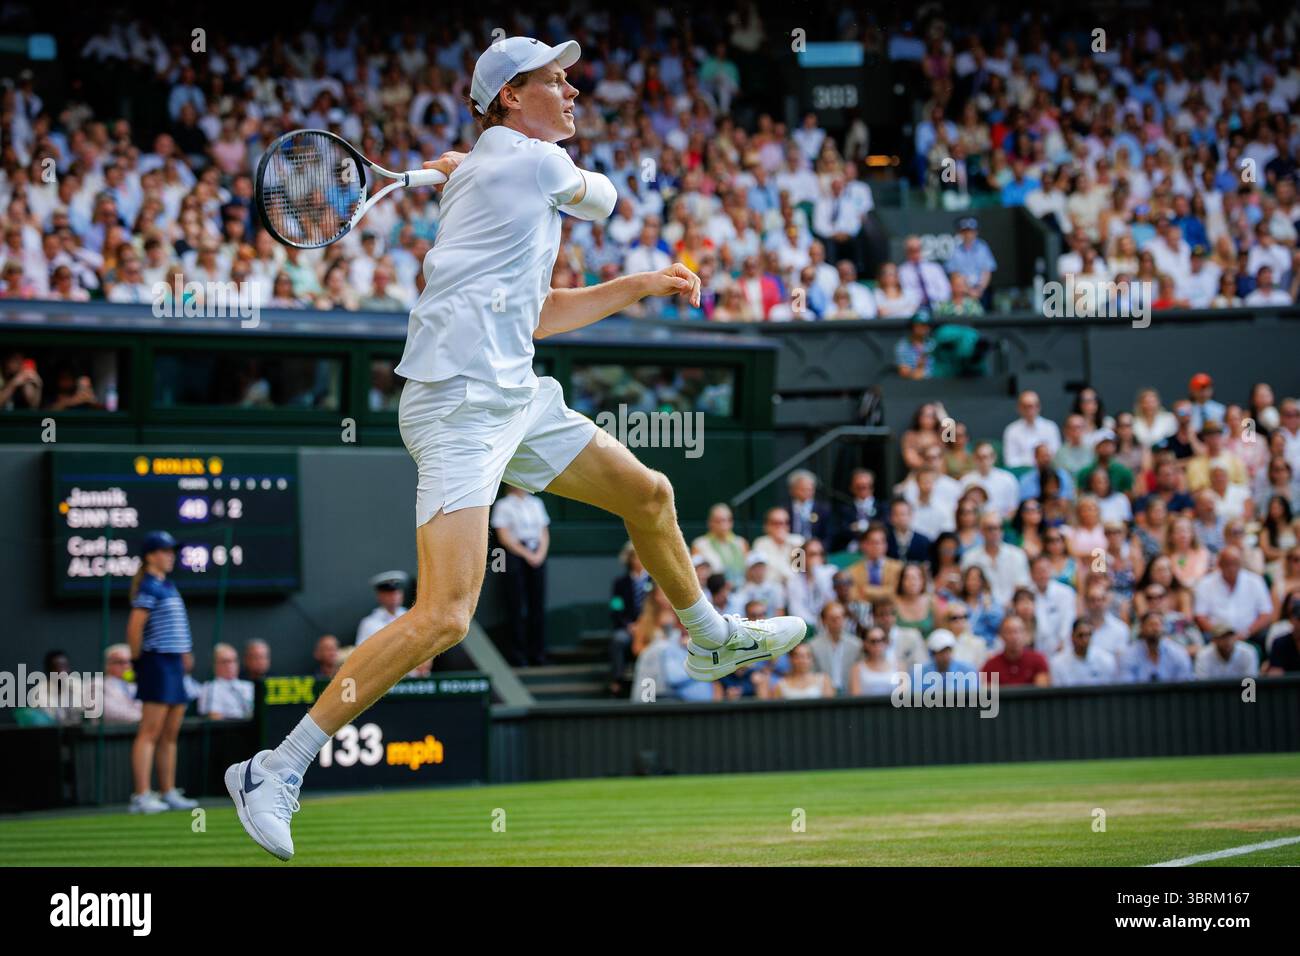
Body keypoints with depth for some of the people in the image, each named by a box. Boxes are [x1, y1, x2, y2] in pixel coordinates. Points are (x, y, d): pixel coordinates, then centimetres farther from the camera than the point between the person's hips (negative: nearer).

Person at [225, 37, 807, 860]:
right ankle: (278, 769, -17)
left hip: (517, 398, 10)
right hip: (459, 402, -10)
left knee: (648, 494, 23)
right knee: (445, 617, -20)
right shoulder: (536, 160, -7)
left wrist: (644, 285, 29)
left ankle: (711, 639, 48)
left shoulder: (488, 174, 21)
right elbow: (604, 199, 16)